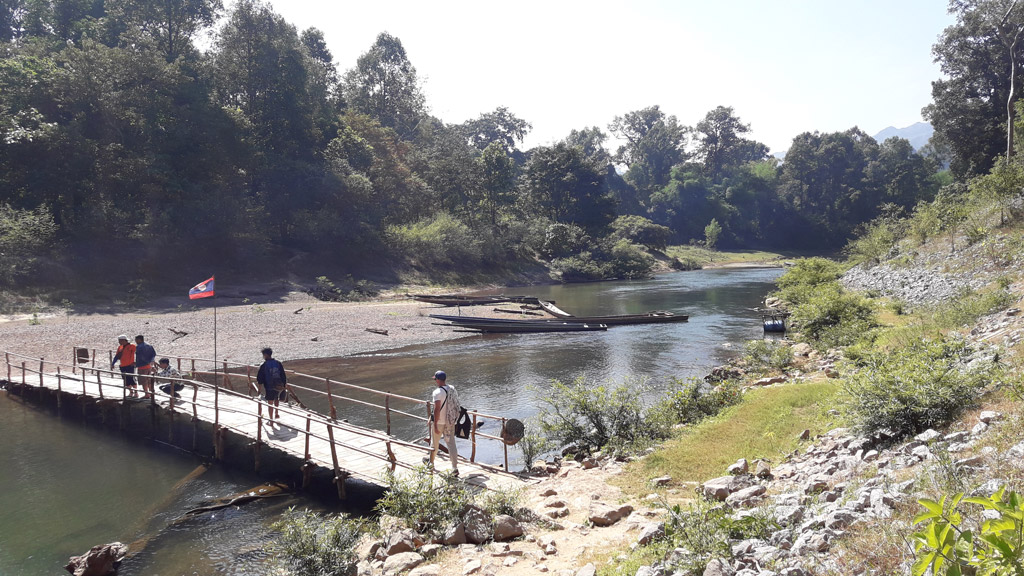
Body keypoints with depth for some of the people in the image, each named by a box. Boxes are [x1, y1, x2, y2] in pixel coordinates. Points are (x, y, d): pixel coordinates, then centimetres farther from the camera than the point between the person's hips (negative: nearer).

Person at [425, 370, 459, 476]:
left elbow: (437, 409, -22)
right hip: (450, 421, 5)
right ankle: (455, 468, -1)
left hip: (439, 422, -5)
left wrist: (435, 425, -18)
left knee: (434, 443, 16)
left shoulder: (437, 392, -20)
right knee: (451, 444, 4)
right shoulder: (452, 389, 1)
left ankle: (431, 462, 37)